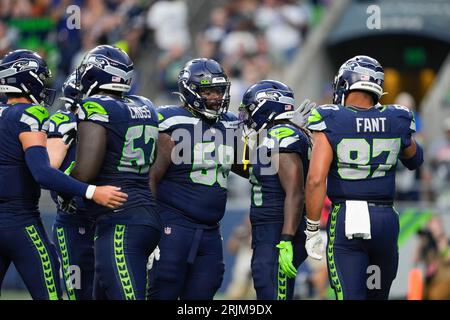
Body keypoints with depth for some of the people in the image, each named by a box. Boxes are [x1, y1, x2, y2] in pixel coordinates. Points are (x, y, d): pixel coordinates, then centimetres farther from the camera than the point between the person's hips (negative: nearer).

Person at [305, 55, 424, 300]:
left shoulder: (331, 122, -7)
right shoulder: (396, 121, 4)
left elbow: (316, 179, -14)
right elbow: (415, 159, 25)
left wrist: (312, 230, -7)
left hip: (345, 219, -4)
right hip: (386, 219, 4)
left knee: (351, 295, -6)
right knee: (378, 294, 19)